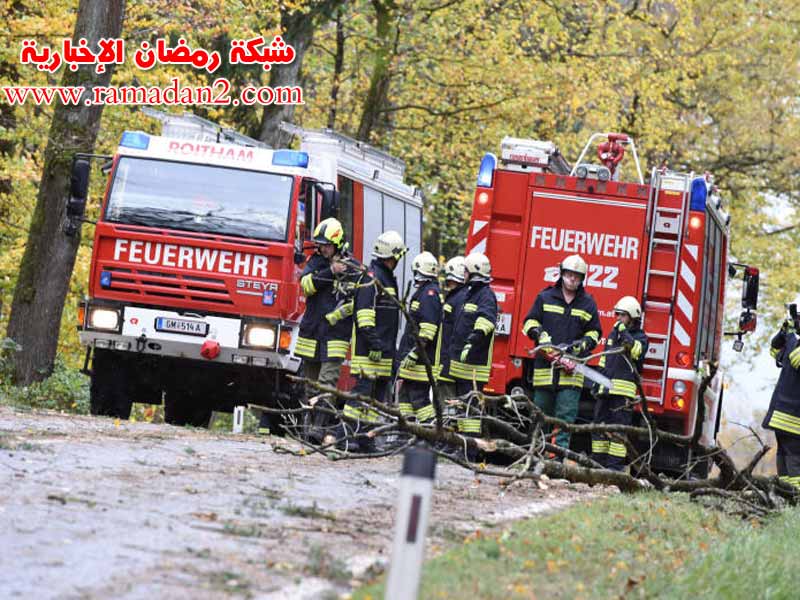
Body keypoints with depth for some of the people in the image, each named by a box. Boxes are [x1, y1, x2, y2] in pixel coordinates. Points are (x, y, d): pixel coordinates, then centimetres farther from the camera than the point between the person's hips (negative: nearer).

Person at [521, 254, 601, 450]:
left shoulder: (588, 303, 10)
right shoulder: (545, 297, 8)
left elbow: (594, 332, 15)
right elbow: (530, 322, 9)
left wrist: (582, 344, -5)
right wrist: (540, 334, -10)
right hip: (545, 367, 0)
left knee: (566, 415, -9)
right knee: (541, 413, 7)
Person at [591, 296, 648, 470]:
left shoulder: (640, 337, 1)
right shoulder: (613, 335, 21)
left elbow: (638, 351, -22)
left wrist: (625, 334, -24)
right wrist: (597, 382, 22)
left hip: (623, 391, -7)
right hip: (606, 389, 7)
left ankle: (615, 465, -11)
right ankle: (598, 461, 12)